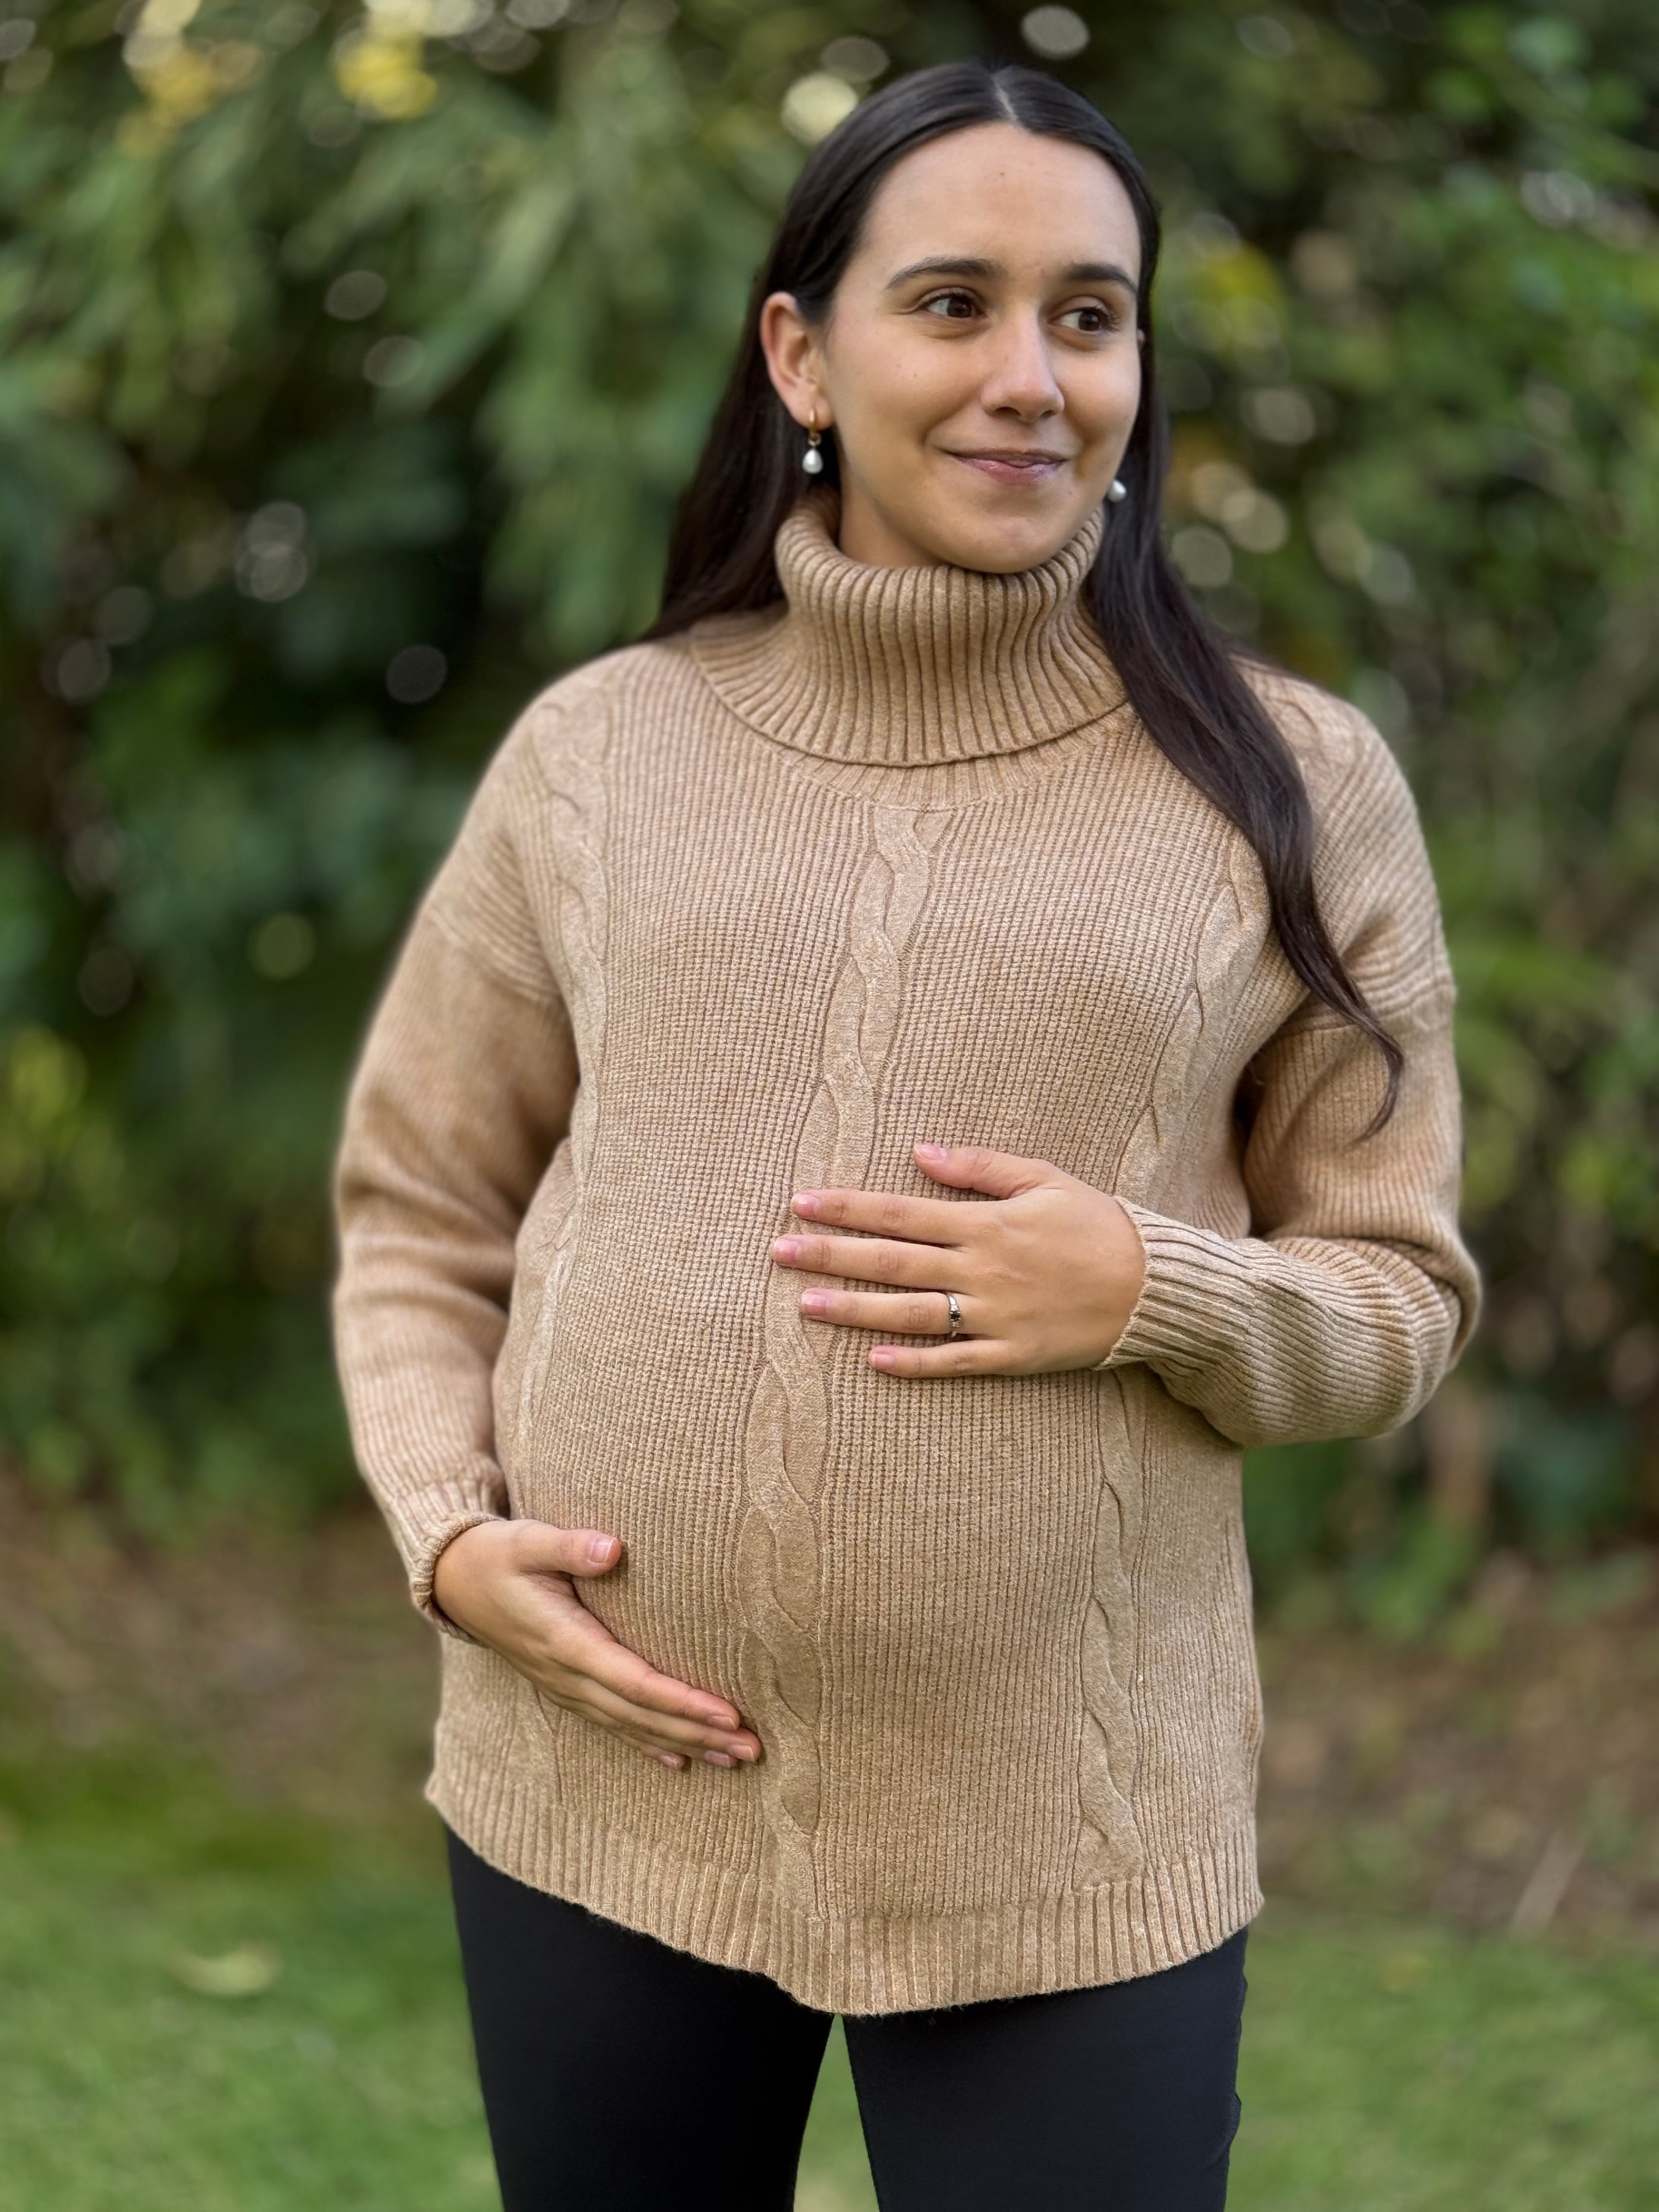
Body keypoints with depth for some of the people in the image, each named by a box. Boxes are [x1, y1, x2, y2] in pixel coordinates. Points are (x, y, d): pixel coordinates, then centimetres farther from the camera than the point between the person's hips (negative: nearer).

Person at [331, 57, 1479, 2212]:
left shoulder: (1291, 788, -1)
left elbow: (1396, 1299, 4)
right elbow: (421, 1210, 10)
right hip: (597, 1793, 2)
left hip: (1066, 1849, -2)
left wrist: (1153, 1292, -15)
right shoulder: (596, 753, 3)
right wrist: (447, 1532, -5)